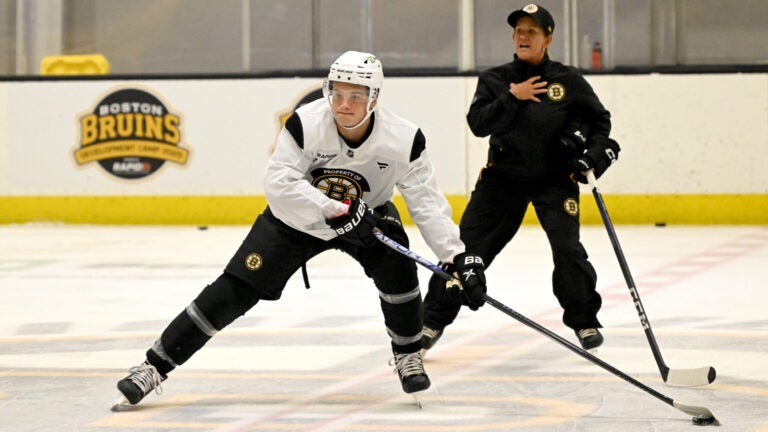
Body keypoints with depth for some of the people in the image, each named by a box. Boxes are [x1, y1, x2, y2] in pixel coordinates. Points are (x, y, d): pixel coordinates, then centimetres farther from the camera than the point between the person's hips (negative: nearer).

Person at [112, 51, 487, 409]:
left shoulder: (403, 140, -26)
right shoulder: (305, 124, -30)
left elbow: (427, 204, -20)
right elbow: (278, 183, -34)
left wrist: (460, 257, -27)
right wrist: (335, 211, -40)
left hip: (367, 214, 1)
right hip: (297, 216, -1)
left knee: (397, 269, -26)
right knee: (236, 290, -10)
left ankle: (408, 357, 0)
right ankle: (155, 366, -5)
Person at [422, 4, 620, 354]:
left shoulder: (568, 81, -2)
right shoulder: (495, 79, 1)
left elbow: (600, 120, 5)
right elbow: (477, 123, -10)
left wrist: (594, 153, -11)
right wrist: (512, 98, -19)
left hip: (555, 177, -1)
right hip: (503, 176, 1)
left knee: (567, 246, -16)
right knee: (468, 246, -2)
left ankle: (584, 321, 4)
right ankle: (433, 321, 8)